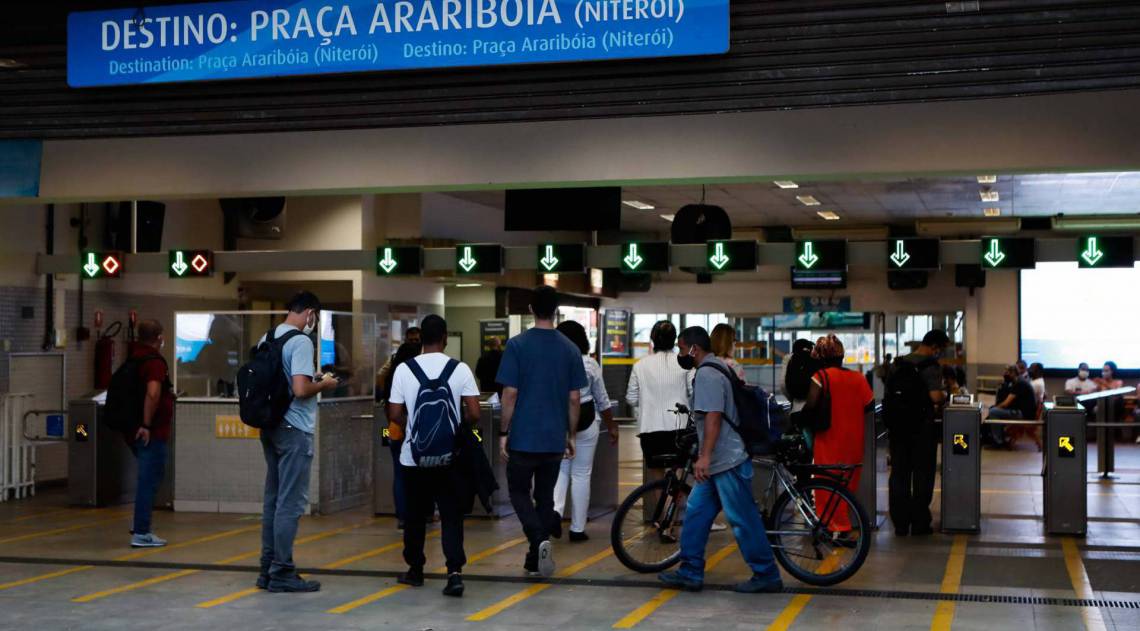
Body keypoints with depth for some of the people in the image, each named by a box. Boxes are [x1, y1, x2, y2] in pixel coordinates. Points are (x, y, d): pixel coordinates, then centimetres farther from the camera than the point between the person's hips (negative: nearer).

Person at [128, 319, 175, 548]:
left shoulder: (133, 359, 11)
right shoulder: (155, 362, -16)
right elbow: (152, 394, -32)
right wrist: (147, 424, -25)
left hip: (137, 431, 9)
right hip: (150, 433, -9)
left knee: (149, 477, 23)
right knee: (149, 480, -3)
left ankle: (141, 527, 27)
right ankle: (141, 533, 0)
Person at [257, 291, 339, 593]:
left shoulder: (266, 339, 11)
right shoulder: (301, 342, -15)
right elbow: (301, 389, -24)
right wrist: (324, 385, -5)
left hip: (270, 427, 9)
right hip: (294, 429, -9)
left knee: (273, 499, 14)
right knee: (291, 503, -3)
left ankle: (268, 569, 19)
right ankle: (282, 573, 0)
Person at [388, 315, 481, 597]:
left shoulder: (404, 369, -5)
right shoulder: (460, 370, -6)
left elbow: (395, 414, -3)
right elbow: (474, 415, -8)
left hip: (414, 456, 1)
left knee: (415, 514, 15)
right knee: (451, 516, 1)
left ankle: (415, 569, 25)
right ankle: (454, 571, -13)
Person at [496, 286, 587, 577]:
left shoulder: (517, 345, -8)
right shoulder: (570, 349, 2)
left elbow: (510, 393, -9)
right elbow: (574, 398, 3)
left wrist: (504, 433, -2)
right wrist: (571, 435, 13)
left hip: (523, 437, -3)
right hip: (554, 439, 3)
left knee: (519, 492, 8)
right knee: (545, 494, 14)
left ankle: (539, 539, -15)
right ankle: (537, 557, 17)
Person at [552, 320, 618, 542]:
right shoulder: (589, 364, -4)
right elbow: (602, 400, 2)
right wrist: (611, 426, 14)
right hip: (585, 423, -1)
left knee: (560, 469, 16)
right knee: (581, 474, 7)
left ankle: (555, 510, -8)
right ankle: (577, 529, 10)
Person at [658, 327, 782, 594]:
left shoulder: (707, 374, -15)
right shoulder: (715, 370, 18)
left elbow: (713, 417, -24)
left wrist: (704, 457, -28)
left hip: (727, 462, -11)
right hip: (719, 461, 11)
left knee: (743, 520, -4)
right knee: (696, 513, 11)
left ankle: (766, 576, 4)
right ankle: (690, 573, 14)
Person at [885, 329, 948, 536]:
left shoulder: (898, 364, 9)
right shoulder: (931, 366, -11)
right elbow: (936, 396, -21)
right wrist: (944, 396, 2)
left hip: (897, 425, 5)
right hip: (922, 427, -5)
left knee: (898, 474, 8)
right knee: (922, 475, 4)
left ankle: (900, 523, 9)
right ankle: (920, 523, 7)